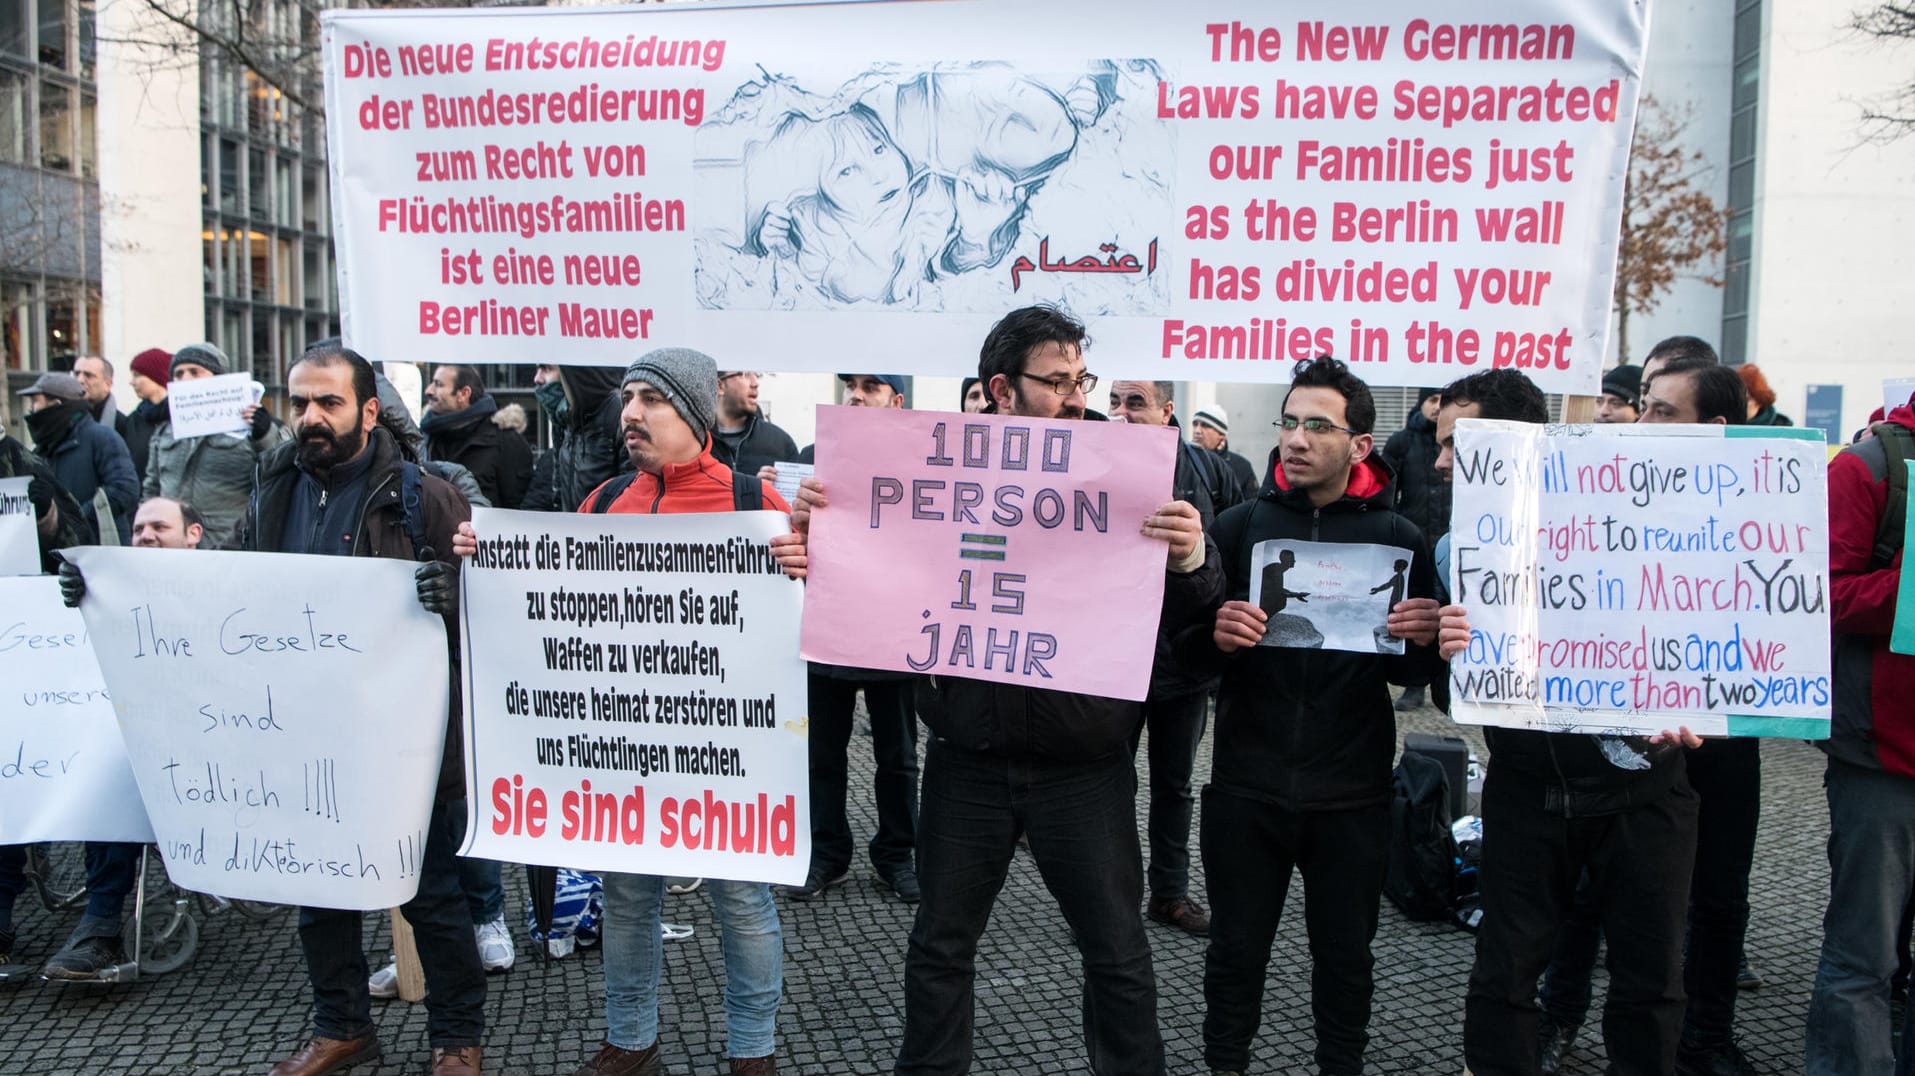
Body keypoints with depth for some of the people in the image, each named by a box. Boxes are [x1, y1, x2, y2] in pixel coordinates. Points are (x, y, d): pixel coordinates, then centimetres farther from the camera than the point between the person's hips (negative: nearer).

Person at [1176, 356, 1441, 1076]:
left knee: (1344, 953, 14)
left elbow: (1413, 671, 2)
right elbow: (1189, 652, -1)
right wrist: (1217, 636, -22)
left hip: (1352, 793, 0)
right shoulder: (1240, 525, 0)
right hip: (1247, 786, 1)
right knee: (1237, 948, 13)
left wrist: (1421, 640, -19)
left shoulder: (1399, 538, -1)